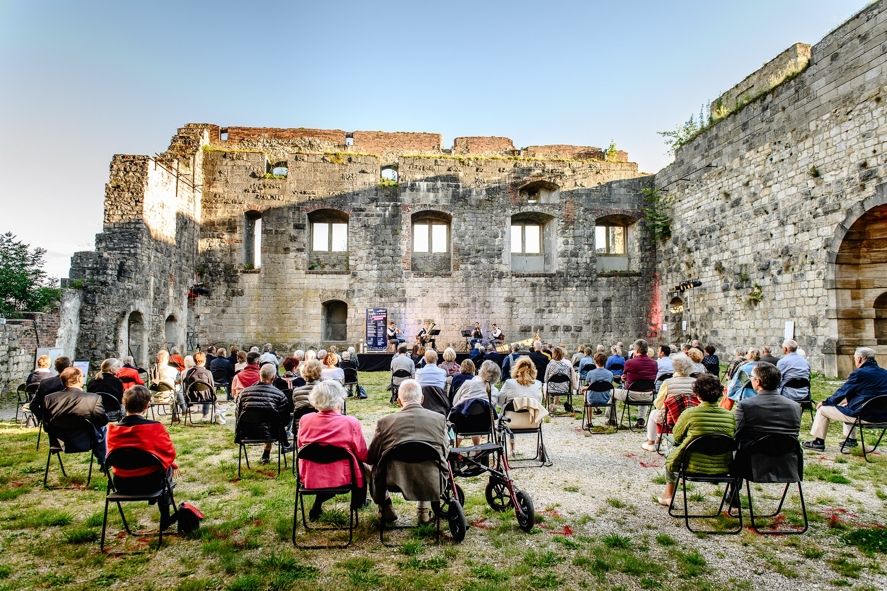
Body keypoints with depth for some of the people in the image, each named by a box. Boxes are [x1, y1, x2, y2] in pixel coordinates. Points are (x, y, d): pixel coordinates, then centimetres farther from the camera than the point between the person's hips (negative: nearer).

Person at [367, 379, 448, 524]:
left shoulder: (385, 421, -6)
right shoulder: (439, 418, -3)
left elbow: (370, 458, 6)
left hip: (396, 483, -1)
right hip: (434, 485, 1)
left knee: (377, 466, 27)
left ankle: (385, 509, 35)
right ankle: (424, 509, 34)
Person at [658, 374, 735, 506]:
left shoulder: (690, 413, -17)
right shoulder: (730, 416, -8)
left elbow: (676, 436, -3)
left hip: (693, 467, -4)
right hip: (722, 469, 4)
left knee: (673, 450, 27)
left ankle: (668, 494, 36)